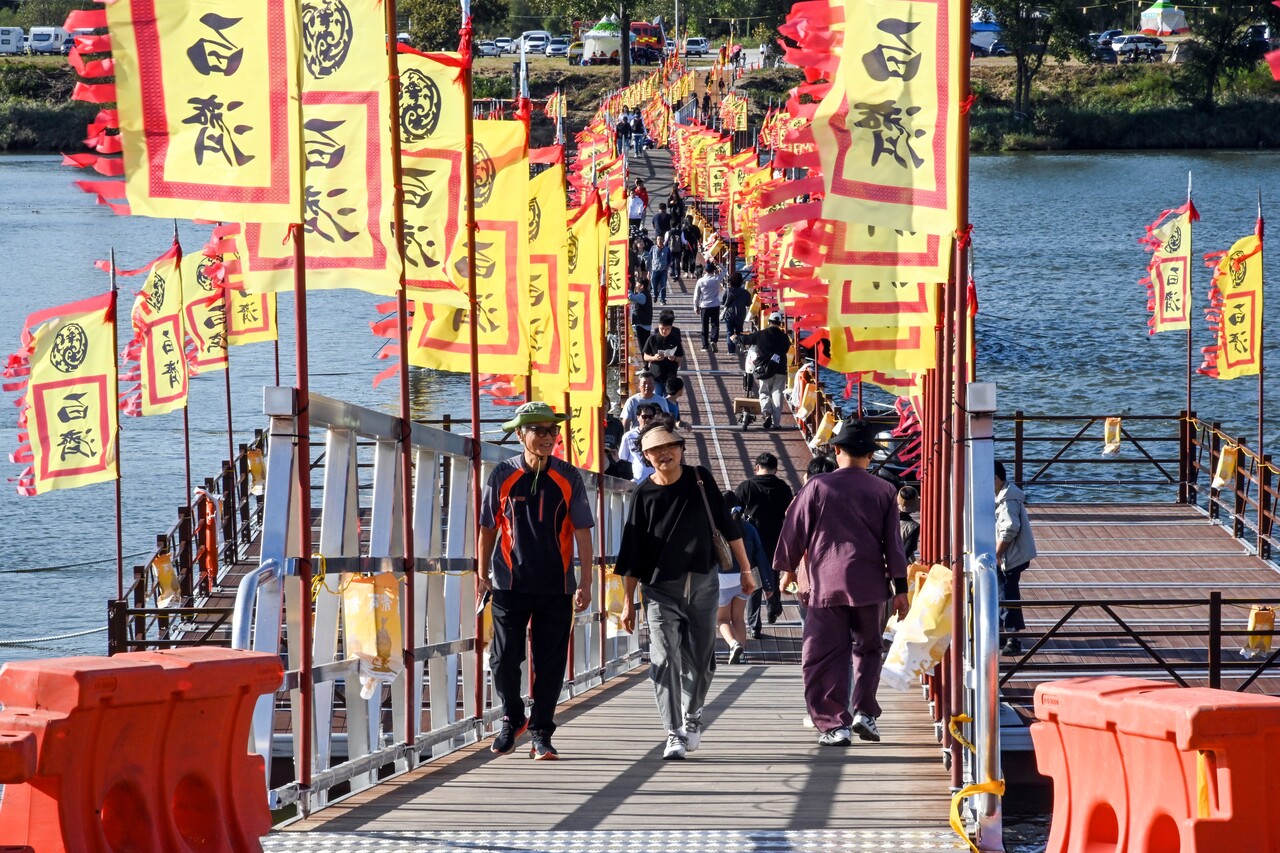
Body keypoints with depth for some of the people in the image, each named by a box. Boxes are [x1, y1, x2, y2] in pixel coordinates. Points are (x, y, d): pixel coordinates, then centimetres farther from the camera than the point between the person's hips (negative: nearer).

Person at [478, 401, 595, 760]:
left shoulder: (568, 478, 1)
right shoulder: (503, 476, -1)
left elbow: (582, 530, 1)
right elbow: (488, 527, 8)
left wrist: (586, 582, -4)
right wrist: (482, 573, 8)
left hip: (556, 586, 1)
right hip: (511, 584, 0)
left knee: (550, 663, 2)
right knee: (504, 659, 0)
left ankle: (541, 733, 12)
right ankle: (512, 719, 24)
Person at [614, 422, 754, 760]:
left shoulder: (699, 479, 0)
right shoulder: (644, 495, -3)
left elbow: (727, 526, 8)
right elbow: (633, 553, 1)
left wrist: (745, 569, 8)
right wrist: (628, 600, 0)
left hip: (704, 583, 2)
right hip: (661, 588, -2)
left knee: (700, 661, 9)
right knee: (665, 662, -12)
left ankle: (692, 716, 33)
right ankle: (674, 734, -12)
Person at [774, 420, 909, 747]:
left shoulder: (817, 487, -2)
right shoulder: (884, 492, 3)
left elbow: (794, 531, 5)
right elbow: (894, 542, 4)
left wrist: (787, 567, 21)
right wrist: (900, 588, 9)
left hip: (826, 584, -2)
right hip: (870, 585, 2)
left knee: (824, 657, 1)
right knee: (868, 649, 19)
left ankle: (834, 724, -4)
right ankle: (865, 712, 7)